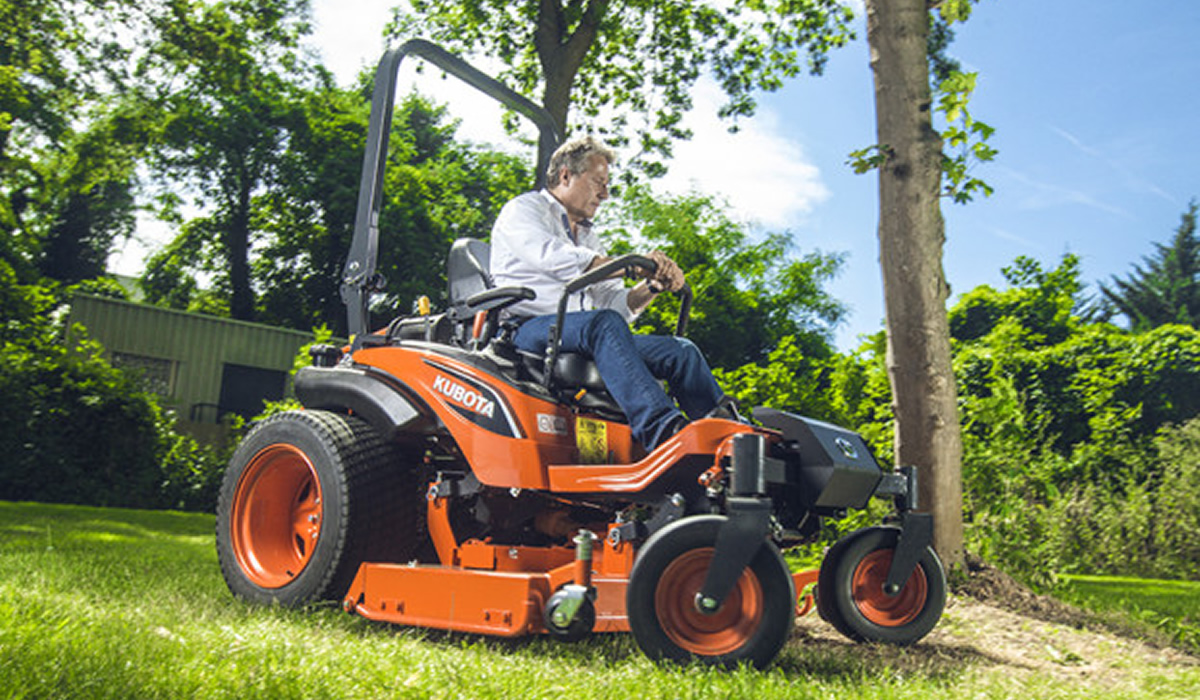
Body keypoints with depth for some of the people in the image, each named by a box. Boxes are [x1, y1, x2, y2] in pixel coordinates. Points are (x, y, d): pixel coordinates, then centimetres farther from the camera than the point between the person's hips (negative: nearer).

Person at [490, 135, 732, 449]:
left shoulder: (588, 237, 29)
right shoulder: (523, 209, 7)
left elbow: (616, 303, 20)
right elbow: (550, 256, -17)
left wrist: (653, 286, -2)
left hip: (587, 340, 7)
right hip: (529, 331, -7)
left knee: (680, 351, -12)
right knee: (603, 324, -37)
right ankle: (661, 430, -52)